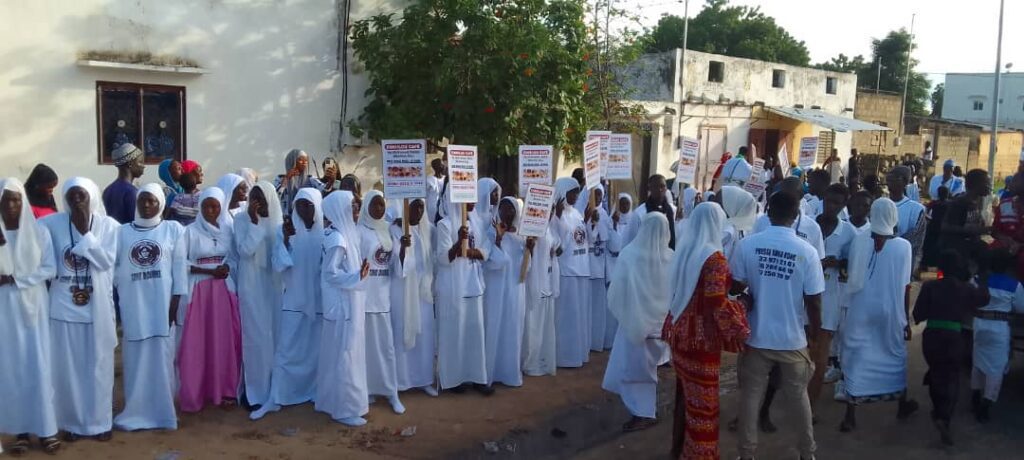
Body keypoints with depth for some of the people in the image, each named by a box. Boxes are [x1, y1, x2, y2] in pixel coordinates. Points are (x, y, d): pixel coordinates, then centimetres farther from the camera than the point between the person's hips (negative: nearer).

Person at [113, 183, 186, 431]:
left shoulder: (173, 229, 3)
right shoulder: (123, 232, 9)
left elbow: (180, 267, 1)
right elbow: (115, 267, 9)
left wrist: (175, 303, -5)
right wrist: (115, 304, 1)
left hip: (162, 304, -1)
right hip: (133, 306, 2)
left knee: (161, 358, 2)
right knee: (135, 360, 5)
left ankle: (162, 411, 10)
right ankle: (135, 412, 13)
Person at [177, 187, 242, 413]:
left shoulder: (228, 230, 7)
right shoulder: (190, 231, -3)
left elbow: (234, 259, 10)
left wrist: (227, 269, -11)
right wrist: (211, 271, -14)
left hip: (224, 291, 3)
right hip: (198, 292, -3)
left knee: (225, 342, 4)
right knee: (195, 345, -1)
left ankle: (224, 390, 16)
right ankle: (193, 395, 8)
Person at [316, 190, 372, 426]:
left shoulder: (343, 233, 9)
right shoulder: (336, 238, -19)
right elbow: (330, 273, -21)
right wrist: (357, 277, -30)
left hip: (347, 304, 10)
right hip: (343, 305, -10)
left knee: (339, 354, 16)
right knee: (345, 354, -3)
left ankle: (333, 401, 27)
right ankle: (345, 408, 5)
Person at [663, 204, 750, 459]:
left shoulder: (684, 251, 5)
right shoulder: (714, 258, -18)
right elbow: (717, 302, -23)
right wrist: (736, 329, -12)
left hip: (680, 332, 8)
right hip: (702, 337, -8)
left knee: (684, 393, 20)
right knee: (702, 399, 5)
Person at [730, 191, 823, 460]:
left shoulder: (747, 245, -12)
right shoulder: (807, 252, -12)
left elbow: (735, 288, -6)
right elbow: (813, 302, -9)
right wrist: (814, 334, 6)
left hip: (756, 337, 0)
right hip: (793, 339, 0)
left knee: (750, 396, 12)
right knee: (799, 396, 18)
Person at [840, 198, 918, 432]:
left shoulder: (858, 241, -8)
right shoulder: (903, 246, -9)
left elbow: (851, 275, 0)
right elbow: (905, 286, -5)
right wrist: (906, 319, 4)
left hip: (861, 310, 0)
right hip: (891, 311, 0)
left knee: (856, 358, 5)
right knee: (895, 355, 20)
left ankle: (851, 415, 3)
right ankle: (902, 404, 39)